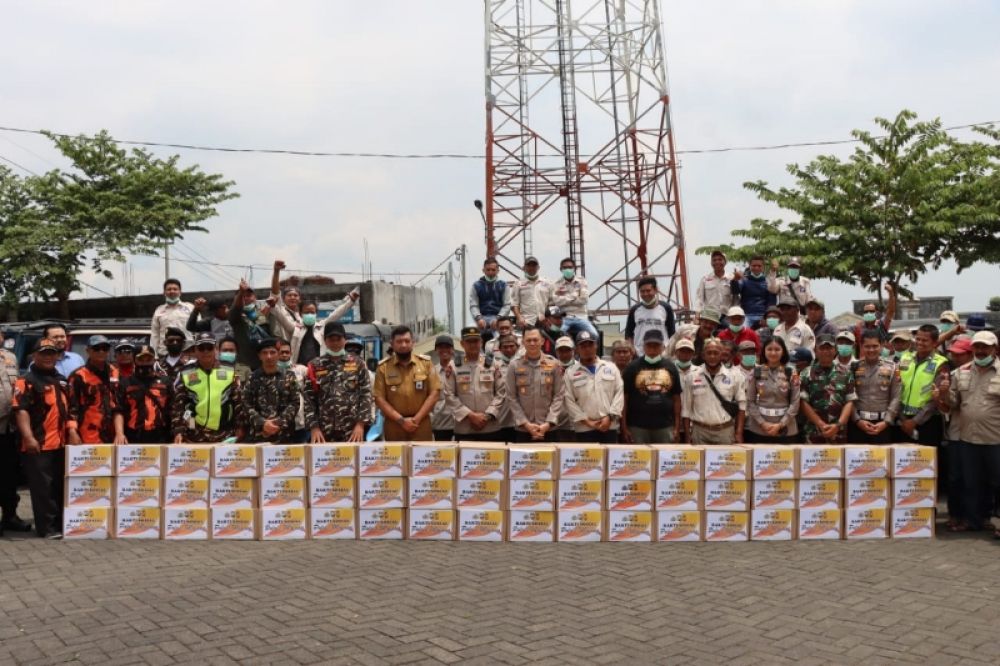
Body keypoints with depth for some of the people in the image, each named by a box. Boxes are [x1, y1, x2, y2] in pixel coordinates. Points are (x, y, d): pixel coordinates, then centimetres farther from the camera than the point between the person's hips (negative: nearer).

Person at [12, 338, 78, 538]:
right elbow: (21, 410, -15)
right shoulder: (27, 380, -6)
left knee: (60, 486, 12)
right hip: (38, 444, -7)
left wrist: (72, 431, 14)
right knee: (42, 487, -4)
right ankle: (47, 527, 1)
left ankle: (60, 523, 21)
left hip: (61, 443, 8)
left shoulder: (62, 380, 18)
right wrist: (28, 437, -24)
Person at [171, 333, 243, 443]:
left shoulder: (229, 372, 4)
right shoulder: (185, 375, 2)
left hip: (225, 436, 1)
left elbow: (238, 401, 8)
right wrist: (178, 430, -7)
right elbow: (177, 405, 2)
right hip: (195, 436, -1)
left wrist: (239, 427, 3)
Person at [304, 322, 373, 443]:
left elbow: (366, 395, 1)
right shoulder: (315, 366, 6)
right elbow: (309, 399, 3)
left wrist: (361, 424, -8)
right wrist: (314, 427, -5)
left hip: (353, 431, -1)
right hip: (324, 432, 1)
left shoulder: (357, 363, 5)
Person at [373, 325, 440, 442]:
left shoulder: (426, 363, 5)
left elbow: (434, 393, 0)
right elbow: (379, 398, -2)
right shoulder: (383, 367, 3)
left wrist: (416, 418, -8)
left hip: (421, 424, 0)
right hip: (394, 425, 0)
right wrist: (401, 420, -10)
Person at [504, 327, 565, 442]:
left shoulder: (554, 364, 3)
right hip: (522, 429, 0)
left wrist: (548, 423, -9)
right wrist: (525, 423, -9)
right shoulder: (514, 365, 2)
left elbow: (559, 396, 1)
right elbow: (511, 398, 0)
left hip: (548, 429, 0)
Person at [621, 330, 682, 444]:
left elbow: (676, 398, 10)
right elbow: (624, 398, 1)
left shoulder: (670, 367, 8)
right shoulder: (632, 367, 2)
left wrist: (677, 427, 4)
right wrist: (624, 427, -4)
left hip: (665, 427, 2)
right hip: (638, 426, -2)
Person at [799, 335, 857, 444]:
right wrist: (821, 425, -11)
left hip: (839, 433, 2)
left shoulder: (845, 374, 8)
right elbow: (803, 402, -4)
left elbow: (850, 402, 4)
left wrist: (838, 425, -10)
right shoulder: (807, 374, 2)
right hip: (814, 432, -2)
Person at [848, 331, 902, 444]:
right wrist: (857, 420, -10)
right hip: (857, 423, 0)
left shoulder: (891, 368, 6)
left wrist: (886, 421, -9)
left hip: (882, 423, 0)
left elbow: (896, 398, 0)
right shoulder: (853, 367, 4)